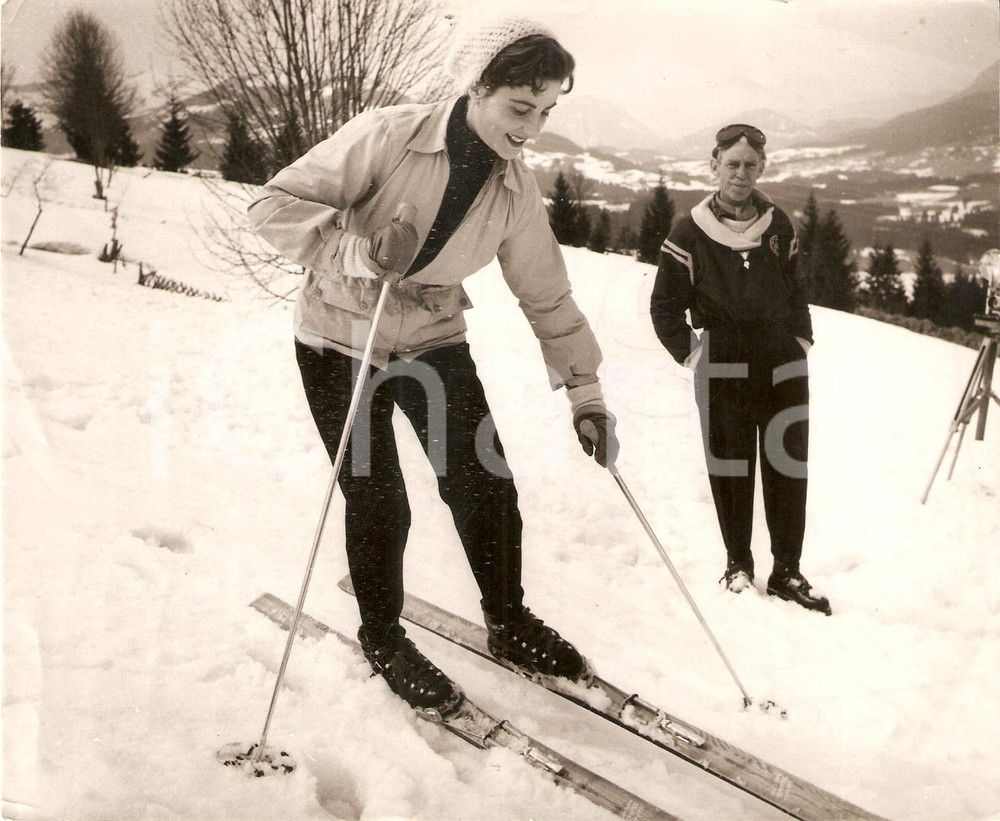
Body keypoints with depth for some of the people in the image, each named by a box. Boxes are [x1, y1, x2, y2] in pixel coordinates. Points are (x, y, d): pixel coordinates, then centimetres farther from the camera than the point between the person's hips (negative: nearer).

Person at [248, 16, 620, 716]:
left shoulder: (517, 190, -7)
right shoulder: (387, 137, -21)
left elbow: (547, 295, 3)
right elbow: (275, 205, -18)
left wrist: (586, 392, 1)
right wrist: (360, 247, -34)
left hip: (434, 342, 4)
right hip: (341, 342, -4)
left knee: (486, 486, 1)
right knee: (379, 502, -1)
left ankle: (510, 623, 25)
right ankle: (382, 635, 25)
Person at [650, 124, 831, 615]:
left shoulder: (778, 225, 8)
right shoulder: (691, 233, -2)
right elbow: (664, 307, 3)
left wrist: (801, 341, 8)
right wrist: (693, 356, -3)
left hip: (782, 366, 3)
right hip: (722, 372, -3)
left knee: (788, 468, 4)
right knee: (730, 468, 4)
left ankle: (787, 570, 14)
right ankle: (738, 563, 20)